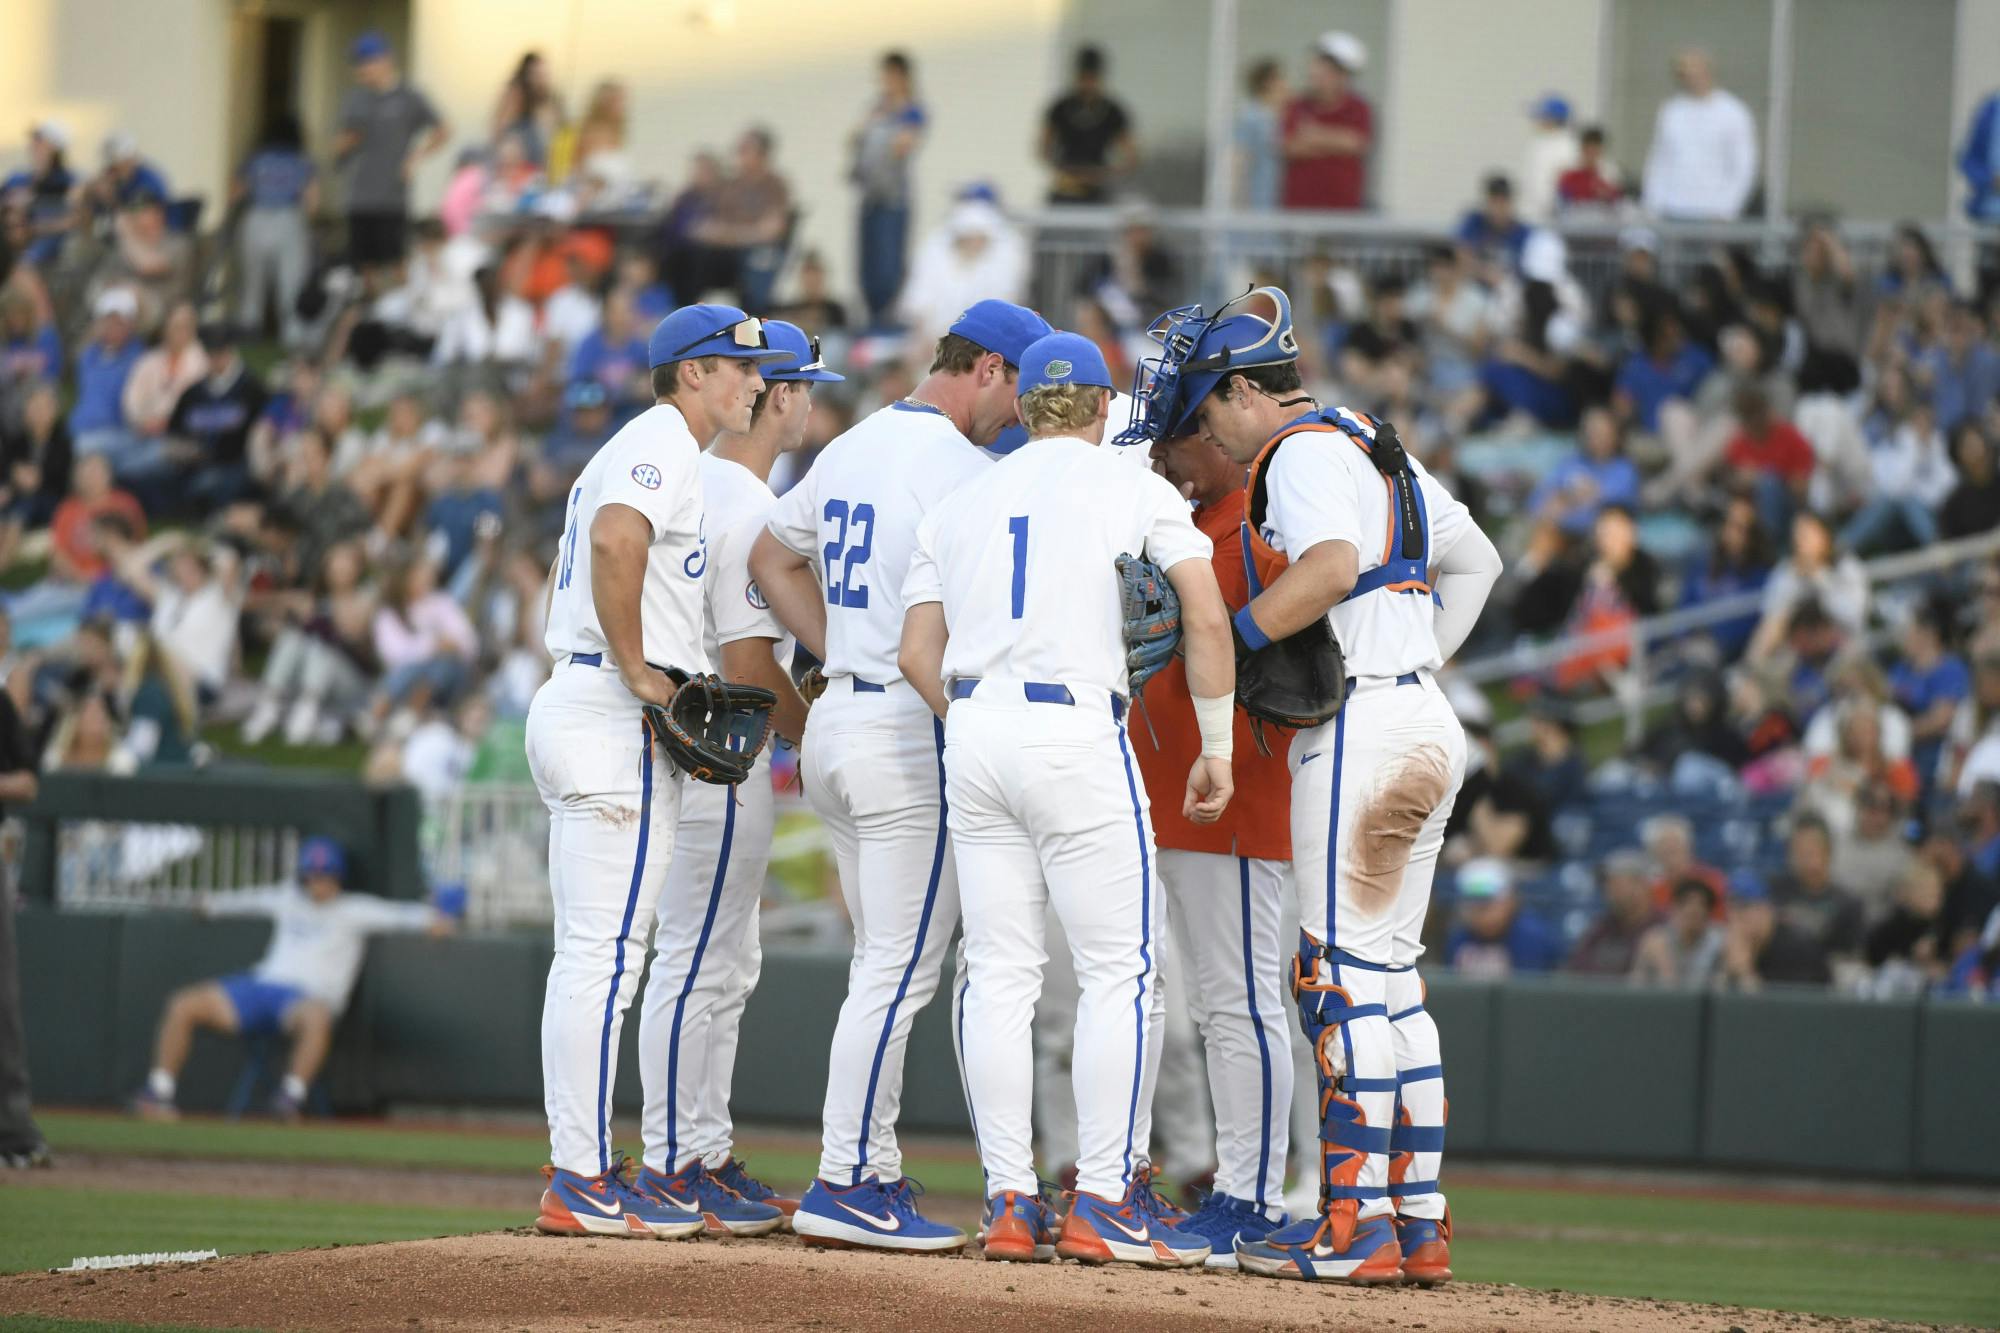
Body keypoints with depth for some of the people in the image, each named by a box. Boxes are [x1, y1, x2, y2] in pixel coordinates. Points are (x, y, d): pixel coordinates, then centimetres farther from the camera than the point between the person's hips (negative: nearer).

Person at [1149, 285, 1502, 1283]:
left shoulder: (1303, 452, -8)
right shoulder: (1377, 450, 21)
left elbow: (1332, 565, -27)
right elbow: (1476, 559, 30)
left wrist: (1221, 641, -22)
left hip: (1360, 725, -10)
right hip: (1425, 723, 10)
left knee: (1344, 974, -9)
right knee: (1388, 976, 12)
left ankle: (1356, 1224, -11)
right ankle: (1420, 1225, 11)